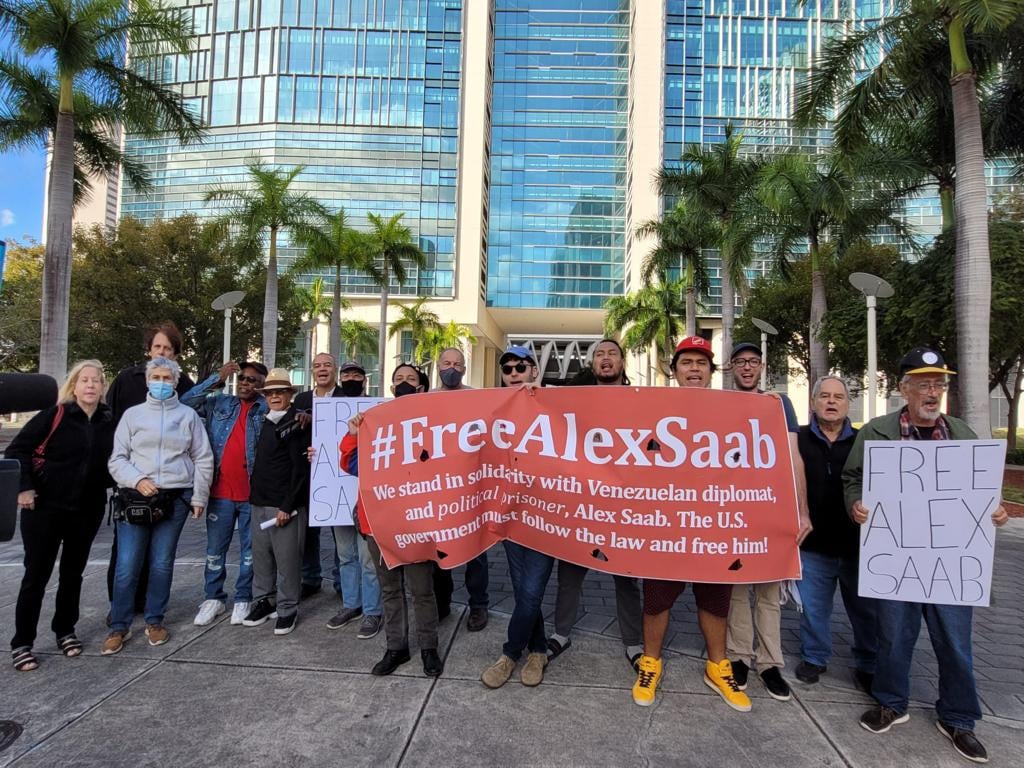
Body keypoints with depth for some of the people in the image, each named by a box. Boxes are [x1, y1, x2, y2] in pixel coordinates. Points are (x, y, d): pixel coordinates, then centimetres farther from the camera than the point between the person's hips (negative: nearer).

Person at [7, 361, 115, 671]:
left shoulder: (109, 421, -1)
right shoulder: (55, 415, -10)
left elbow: (114, 459, 12)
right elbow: (17, 449, -7)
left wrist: (109, 484, 0)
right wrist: (24, 487, -14)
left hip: (88, 511, 3)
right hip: (46, 507, -3)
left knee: (73, 573, 14)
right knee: (37, 574, 4)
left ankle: (65, 630, 30)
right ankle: (21, 643, 17)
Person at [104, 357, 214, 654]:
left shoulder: (188, 415, 6)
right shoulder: (132, 414, 7)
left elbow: (203, 460, 6)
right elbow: (117, 459, 6)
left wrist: (199, 498, 2)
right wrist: (137, 480, -12)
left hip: (175, 499, 0)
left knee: (162, 563, 7)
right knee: (127, 565, -1)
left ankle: (154, 621, 22)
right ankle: (119, 626, 15)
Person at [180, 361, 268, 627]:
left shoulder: (265, 409, -1)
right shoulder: (220, 403, 6)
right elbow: (186, 402, -3)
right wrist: (217, 379, -9)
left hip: (253, 493, -2)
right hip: (221, 491, 2)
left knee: (249, 549, 10)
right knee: (215, 549, 12)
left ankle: (243, 599, 23)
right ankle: (213, 598, 26)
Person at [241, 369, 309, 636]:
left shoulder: (294, 424, -8)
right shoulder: (265, 422, 14)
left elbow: (301, 468, -13)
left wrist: (287, 506, -16)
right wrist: (255, 495, 13)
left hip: (285, 504, -7)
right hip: (259, 502, 7)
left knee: (286, 559, 0)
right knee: (260, 556, 13)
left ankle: (287, 609, 13)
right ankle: (264, 600, 29)